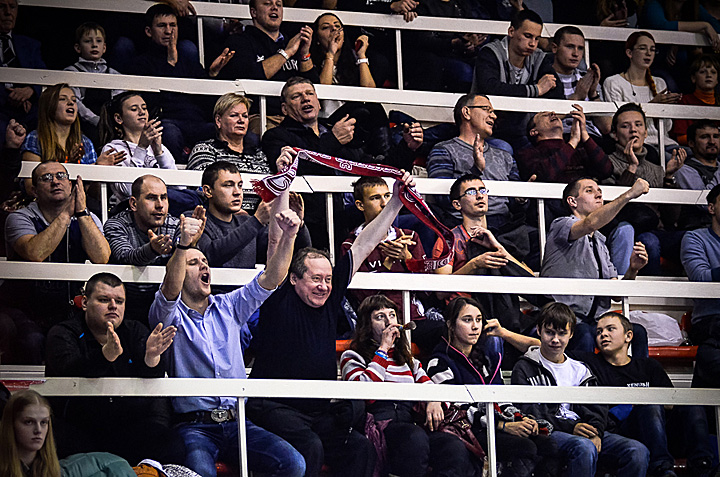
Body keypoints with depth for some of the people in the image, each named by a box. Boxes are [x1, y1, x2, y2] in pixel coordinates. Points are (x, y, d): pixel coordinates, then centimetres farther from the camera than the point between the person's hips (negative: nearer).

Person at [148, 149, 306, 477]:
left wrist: (288, 236, -10)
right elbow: (170, 290, -20)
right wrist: (184, 244, -37)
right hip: (194, 425, -4)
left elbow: (271, 278, 8)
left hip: (237, 422, 5)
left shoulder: (228, 308, 17)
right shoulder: (170, 315, 3)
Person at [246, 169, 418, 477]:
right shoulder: (280, 298, -3)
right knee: (310, 448, -28)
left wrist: (396, 203, 13)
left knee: (360, 449, -13)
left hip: (321, 412, 6)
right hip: (275, 407, -6)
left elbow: (363, 246, 13)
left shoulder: (331, 298, 10)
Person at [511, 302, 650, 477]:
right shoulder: (525, 369, 9)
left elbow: (596, 409, 13)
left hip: (582, 431, 5)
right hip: (549, 432, -5)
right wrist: (570, 428, -15)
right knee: (584, 448, -39)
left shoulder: (579, 370, 23)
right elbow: (529, 413, -4)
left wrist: (595, 433, -10)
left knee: (638, 451, -19)